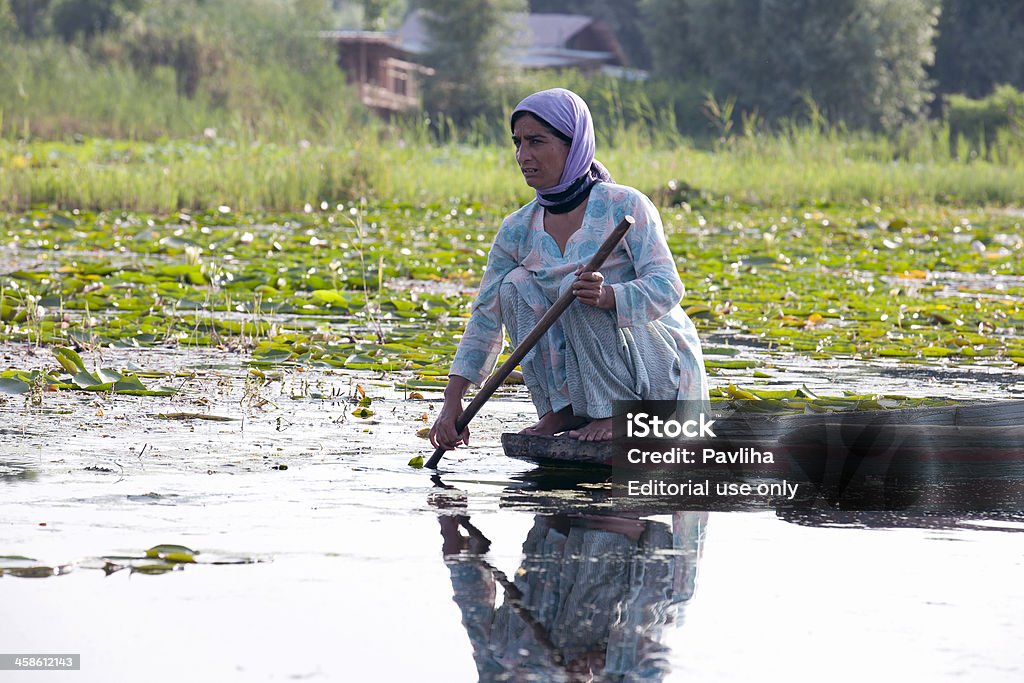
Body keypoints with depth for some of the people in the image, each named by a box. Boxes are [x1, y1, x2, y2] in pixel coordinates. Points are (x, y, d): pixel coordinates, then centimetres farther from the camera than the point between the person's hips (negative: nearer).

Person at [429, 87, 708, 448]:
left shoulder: (624, 206, -15)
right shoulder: (518, 230, 1)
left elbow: (667, 287, -24)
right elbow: (486, 317, 2)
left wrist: (607, 296, -45)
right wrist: (453, 403, -6)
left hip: (661, 367, -6)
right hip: (594, 376, 6)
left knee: (575, 286, -26)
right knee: (516, 284, -9)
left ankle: (618, 413, -19)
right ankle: (562, 409, -8)